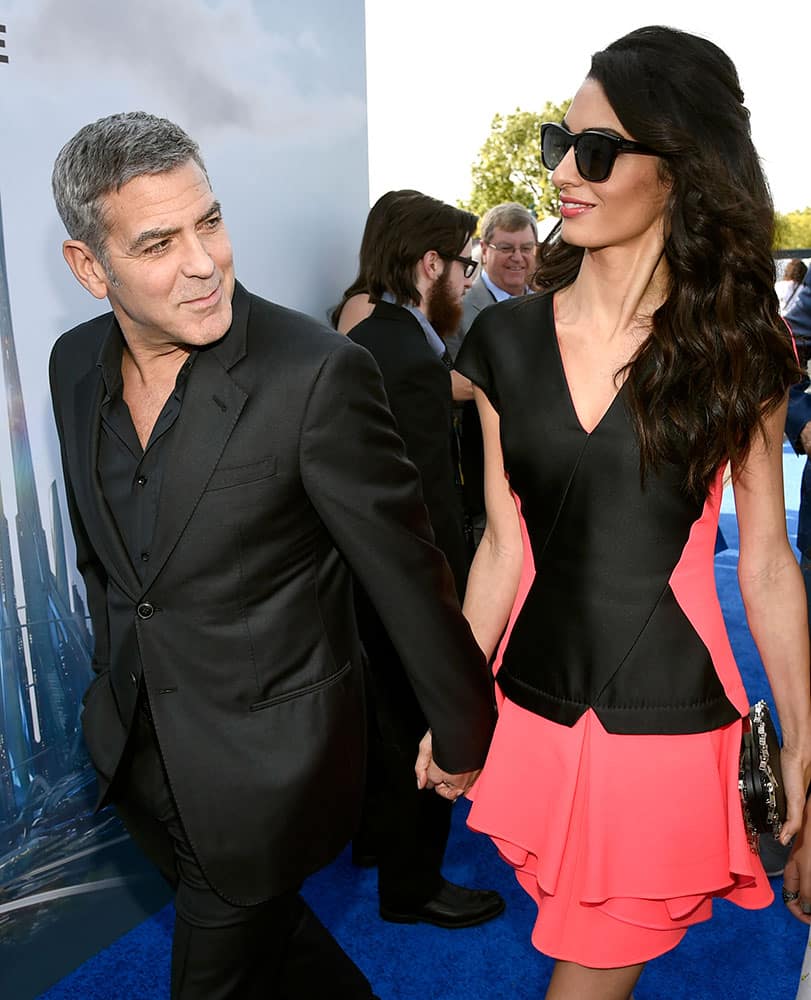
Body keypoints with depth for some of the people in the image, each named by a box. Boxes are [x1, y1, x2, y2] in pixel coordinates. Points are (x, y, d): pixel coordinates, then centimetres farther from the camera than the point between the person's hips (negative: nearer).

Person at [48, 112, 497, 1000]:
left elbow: (408, 575, -17)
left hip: (265, 765, -6)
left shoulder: (317, 374, -25)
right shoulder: (75, 363, -3)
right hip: (134, 751, 6)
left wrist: (462, 734, -6)